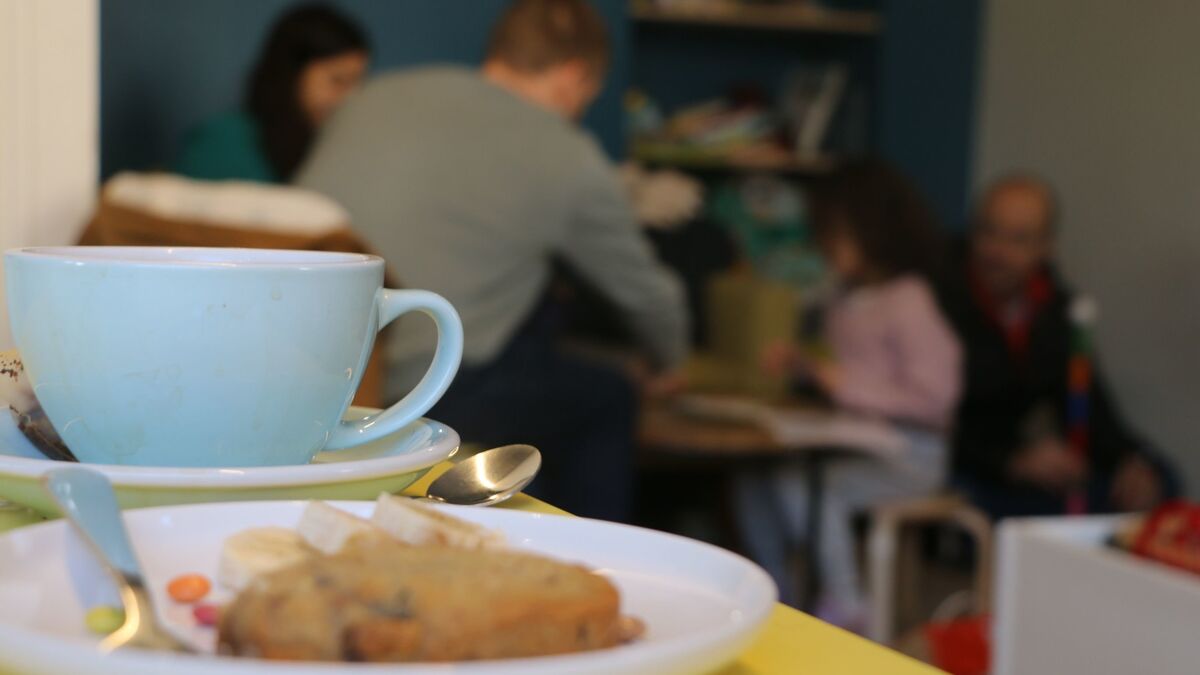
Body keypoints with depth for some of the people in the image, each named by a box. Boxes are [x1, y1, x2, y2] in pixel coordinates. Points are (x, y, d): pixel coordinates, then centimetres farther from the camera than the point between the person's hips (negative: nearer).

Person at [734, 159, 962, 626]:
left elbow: (934, 396, -18)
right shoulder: (848, 299, 12)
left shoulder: (908, 300, -14)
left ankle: (844, 609, -10)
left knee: (802, 483, -28)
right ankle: (780, 604, 4)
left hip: (907, 456, -8)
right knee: (752, 478, -8)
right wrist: (801, 363, 4)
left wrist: (847, 383, -18)